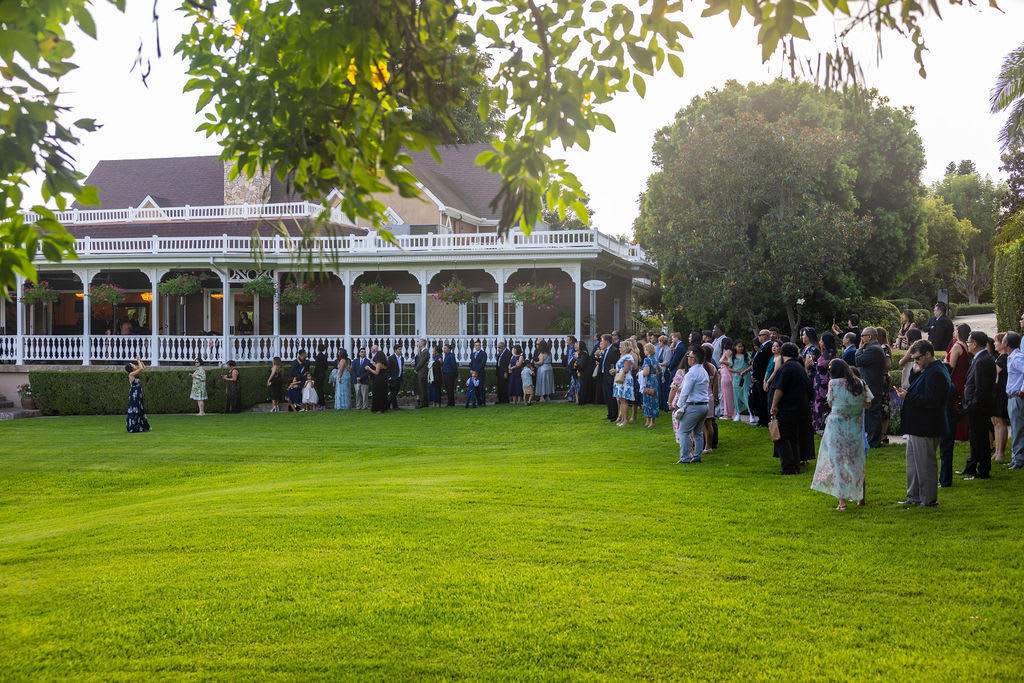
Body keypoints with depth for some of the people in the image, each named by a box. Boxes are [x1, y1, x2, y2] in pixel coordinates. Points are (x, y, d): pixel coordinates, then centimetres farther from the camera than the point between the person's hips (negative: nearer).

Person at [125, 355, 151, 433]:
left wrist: (140, 360, 9)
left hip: (138, 395, 9)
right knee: (134, 411, -5)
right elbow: (141, 368, -22)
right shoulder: (131, 374, -13)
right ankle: (132, 428, 0)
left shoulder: (136, 374, 10)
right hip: (134, 395, -9)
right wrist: (138, 360, -9)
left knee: (140, 411, 13)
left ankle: (140, 427, 20)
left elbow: (144, 368, 18)